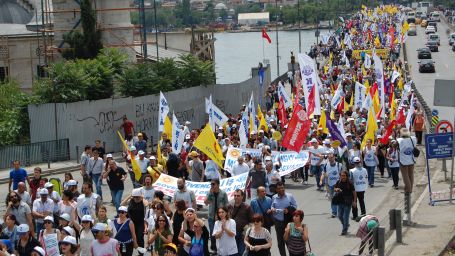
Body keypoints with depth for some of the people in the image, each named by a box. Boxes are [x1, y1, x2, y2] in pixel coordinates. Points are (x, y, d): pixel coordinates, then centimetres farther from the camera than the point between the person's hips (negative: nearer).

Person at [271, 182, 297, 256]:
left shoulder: (290, 196, -2)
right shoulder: (274, 198, 3)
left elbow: (295, 206, 2)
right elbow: (272, 206, 13)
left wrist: (288, 210, -15)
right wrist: (272, 209, -10)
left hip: (288, 222, -2)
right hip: (278, 221, 2)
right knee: (280, 241, 9)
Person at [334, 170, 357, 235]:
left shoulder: (349, 183, -11)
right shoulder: (338, 182, 1)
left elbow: (354, 192, -7)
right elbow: (334, 189, 14)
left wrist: (354, 201, -12)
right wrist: (336, 189, -11)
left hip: (348, 202, -5)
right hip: (340, 202, 5)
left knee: (345, 216, -4)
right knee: (340, 216, 12)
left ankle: (345, 230, 7)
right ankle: (346, 225, 37)